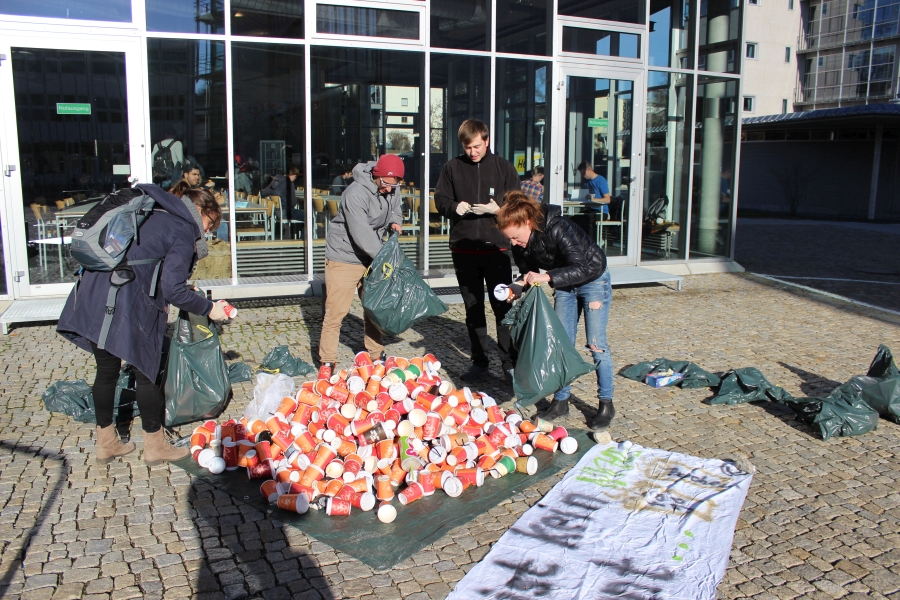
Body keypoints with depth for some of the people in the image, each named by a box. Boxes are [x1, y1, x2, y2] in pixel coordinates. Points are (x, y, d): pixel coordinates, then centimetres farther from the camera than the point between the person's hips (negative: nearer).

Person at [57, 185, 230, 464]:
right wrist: (209, 308, -1)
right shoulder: (183, 234, -5)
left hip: (93, 295, 8)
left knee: (106, 370, 18)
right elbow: (173, 289, -13)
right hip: (128, 307, -8)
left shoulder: (154, 215, 20)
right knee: (146, 372, 6)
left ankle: (106, 443, 31)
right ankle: (155, 446, 20)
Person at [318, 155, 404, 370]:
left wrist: (395, 222, -12)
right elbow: (361, 234, -31)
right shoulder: (356, 194, -26)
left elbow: (395, 211, 12)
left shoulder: (393, 189, -2)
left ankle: (374, 354, 29)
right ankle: (327, 361, 6)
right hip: (344, 257, -7)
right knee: (336, 310, -6)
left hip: (372, 257, 7)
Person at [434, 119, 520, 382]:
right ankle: (479, 361, 23)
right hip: (463, 249, 2)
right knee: (473, 308, 11)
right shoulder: (453, 167, 5)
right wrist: (454, 207, -13)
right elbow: (440, 200, 8)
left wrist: (497, 208, -18)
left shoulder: (504, 167, 2)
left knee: (503, 306, 1)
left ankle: (509, 363, 11)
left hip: (497, 248, -2)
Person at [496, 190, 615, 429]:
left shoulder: (557, 229, -35)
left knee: (596, 343, -6)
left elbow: (582, 269, -36)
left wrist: (548, 277, -45)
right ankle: (561, 400, 14)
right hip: (565, 285, 6)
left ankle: (606, 404, 6)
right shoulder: (521, 243, -14)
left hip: (593, 280, -6)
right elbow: (528, 273, -1)